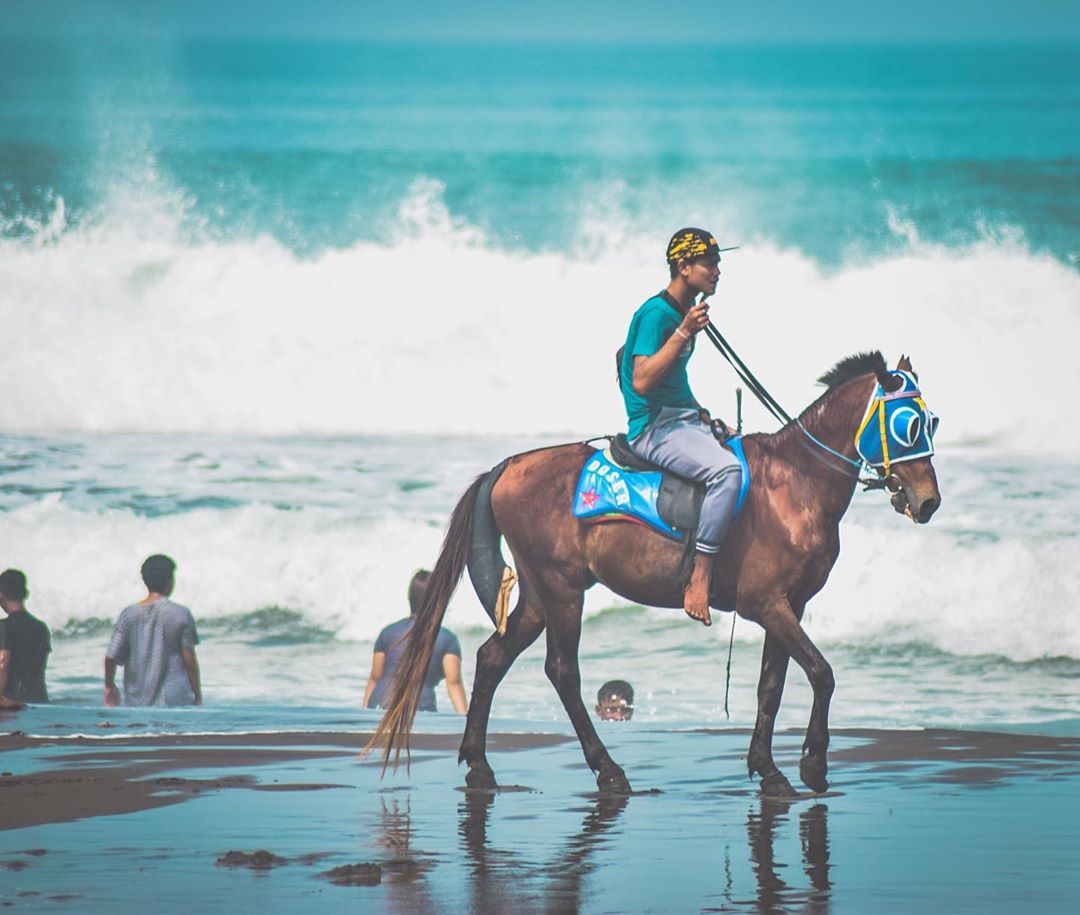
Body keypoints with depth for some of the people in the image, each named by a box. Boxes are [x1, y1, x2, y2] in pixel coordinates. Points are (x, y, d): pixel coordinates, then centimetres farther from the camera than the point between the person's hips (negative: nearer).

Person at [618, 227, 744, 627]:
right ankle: (699, 579, -33)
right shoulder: (657, 314, -13)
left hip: (682, 420, 10)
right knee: (727, 470, -32)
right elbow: (642, 381, -23)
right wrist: (684, 333, -24)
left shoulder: (685, 312, 16)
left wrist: (703, 417, 15)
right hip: (654, 428, -10)